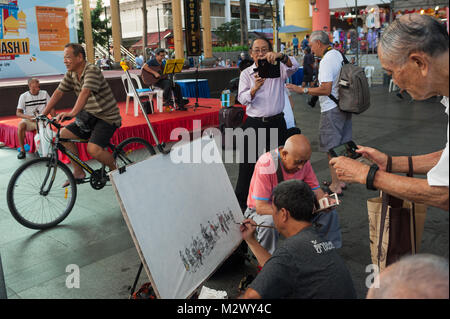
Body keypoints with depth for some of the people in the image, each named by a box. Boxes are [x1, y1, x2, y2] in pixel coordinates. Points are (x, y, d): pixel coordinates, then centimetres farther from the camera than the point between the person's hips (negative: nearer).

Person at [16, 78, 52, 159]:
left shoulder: (44, 93, 0)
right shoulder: (24, 96, -4)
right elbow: (18, 113, -6)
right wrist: (28, 117, -26)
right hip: (28, 120, 0)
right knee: (21, 125, -32)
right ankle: (22, 150, -19)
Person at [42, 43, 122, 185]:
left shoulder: (92, 70, -21)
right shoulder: (71, 74, 5)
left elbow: (85, 93, -36)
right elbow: (58, 93, 4)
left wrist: (72, 113, -48)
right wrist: (43, 114, -3)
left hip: (107, 117, -8)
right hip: (90, 116, 8)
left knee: (93, 149, -25)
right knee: (64, 134, -3)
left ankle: (115, 170, 3)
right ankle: (78, 172, 9)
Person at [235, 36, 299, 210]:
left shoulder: (278, 69, 5)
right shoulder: (246, 73, 6)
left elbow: (294, 66, -17)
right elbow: (242, 99, -6)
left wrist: (280, 56, -36)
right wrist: (254, 88, -26)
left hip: (276, 123, 0)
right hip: (254, 124, 0)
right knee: (247, 163, 2)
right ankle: (240, 203, 14)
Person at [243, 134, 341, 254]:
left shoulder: (303, 161, -11)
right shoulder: (266, 164, -30)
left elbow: (315, 190, -2)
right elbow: (260, 207, -32)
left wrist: (325, 200, -26)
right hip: (263, 211, -5)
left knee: (329, 212, -9)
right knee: (269, 223, -39)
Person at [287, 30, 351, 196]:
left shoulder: (326, 61, -19)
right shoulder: (339, 55, 11)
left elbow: (326, 89, -26)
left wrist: (302, 90, -20)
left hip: (331, 110, -10)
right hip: (344, 106, 10)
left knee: (332, 149, -1)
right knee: (342, 145, 17)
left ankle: (335, 186, 6)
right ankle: (341, 180, 28)